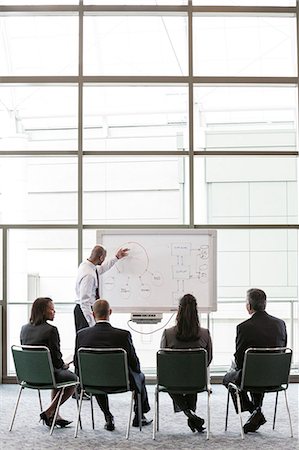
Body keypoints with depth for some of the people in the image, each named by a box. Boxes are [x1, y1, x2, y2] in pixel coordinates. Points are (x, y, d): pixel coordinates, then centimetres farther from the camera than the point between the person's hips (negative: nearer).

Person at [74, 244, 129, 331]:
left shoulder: (85, 265, 4)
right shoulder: (88, 275, -25)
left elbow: (101, 269, 27)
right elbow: (84, 301, -26)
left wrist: (116, 257, 32)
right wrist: (92, 323, -26)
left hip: (87, 308, 10)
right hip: (85, 310, -10)